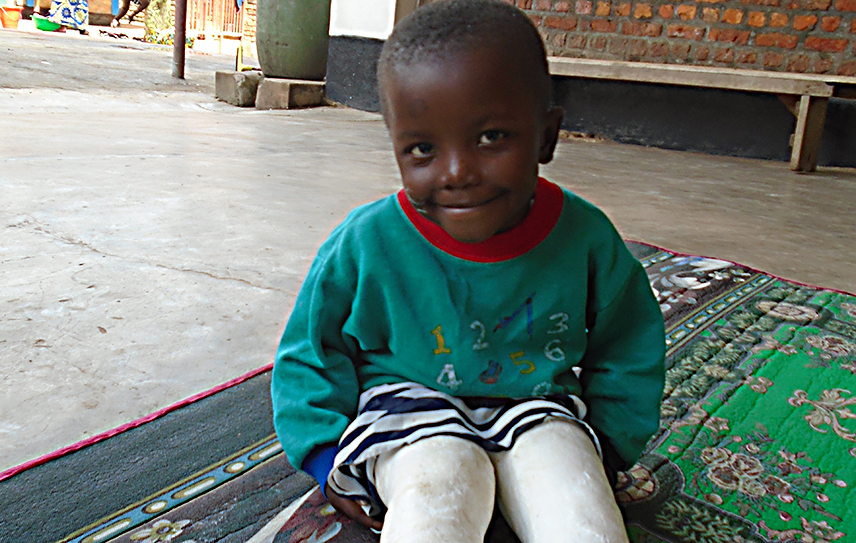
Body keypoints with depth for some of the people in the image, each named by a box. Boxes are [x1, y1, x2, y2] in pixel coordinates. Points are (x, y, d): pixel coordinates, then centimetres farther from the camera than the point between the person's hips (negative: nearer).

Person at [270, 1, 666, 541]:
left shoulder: (585, 237, -11)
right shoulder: (366, 242, -16)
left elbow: (627, 350, 8)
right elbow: (310, 349, 0)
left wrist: (606, 446, 4)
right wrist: (328, 459, -4)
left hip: (536, 406, 2)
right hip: (408, 407, -1)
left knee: (568, 472, -27)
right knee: (440, 484, -31)